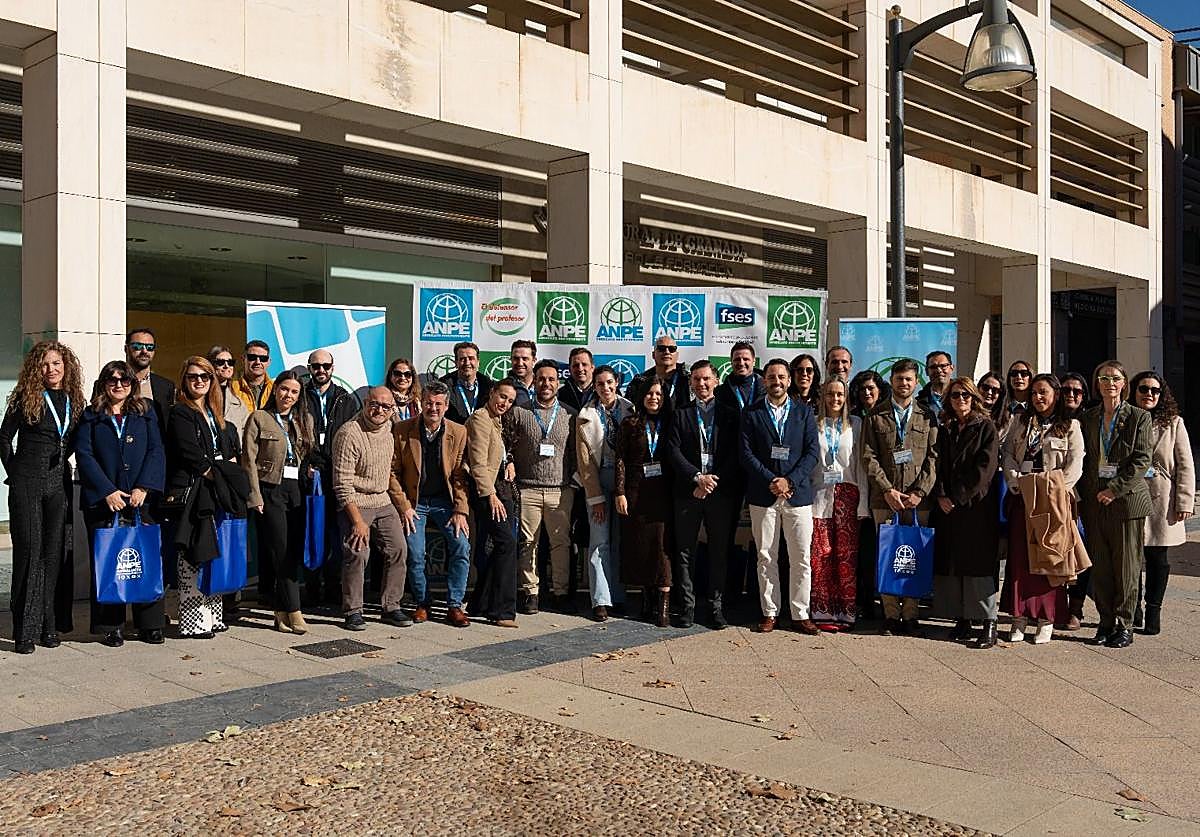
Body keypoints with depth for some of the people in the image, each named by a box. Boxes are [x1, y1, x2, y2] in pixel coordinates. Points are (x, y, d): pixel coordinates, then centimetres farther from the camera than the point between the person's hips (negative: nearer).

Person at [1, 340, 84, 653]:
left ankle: (48, 625, 12)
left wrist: (59, 459, 10)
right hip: (26, 484, -4)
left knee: (53, 553, 5)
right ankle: (26, 630, 0)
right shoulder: (25, 398, -2)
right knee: (28, 551, -4)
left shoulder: (74, 400, 9)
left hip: (59, 483, 4)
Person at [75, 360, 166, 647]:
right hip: (101, 501, -1)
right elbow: (84, 456, -1)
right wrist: (107, 491, -11)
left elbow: (155, 451, 4)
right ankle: (110, 626, 9)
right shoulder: (90, 416, 8)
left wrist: (143, 487, -9)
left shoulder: (145, 412, 12)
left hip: (139, 497, 1)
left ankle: (149, 624, 6)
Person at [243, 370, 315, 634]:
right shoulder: (259, 418, 0)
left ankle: (281, 611, 12)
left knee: (295, 552, 3)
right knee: (282, 552, -8)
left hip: (298, 490, 5)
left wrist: (310, 473, 4)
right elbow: (249, 459, -4)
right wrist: (255, 496, -10)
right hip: (271, 490, -5)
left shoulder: (305, 420, 15)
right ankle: (293, 612, -7)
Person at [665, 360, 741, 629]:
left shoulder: (729, 415, 10)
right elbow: (673, 452, 0)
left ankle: (716, 606, 10)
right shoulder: (680, 415, 10)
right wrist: (697, 478, -12)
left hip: (721, 493, 0)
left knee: (719, 552, 3)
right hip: (688, 493, 0)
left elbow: (734, 455, 2)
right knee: (685, 552, 2)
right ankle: (687, 606, 9)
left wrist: (712, 482, -9)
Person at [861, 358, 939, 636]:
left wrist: (920, 492, -7)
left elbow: (933, 457, 4)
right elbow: (869, 457, 2)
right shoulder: (875, 416, 8)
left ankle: (910, 615, 7)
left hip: (919, 499, 0)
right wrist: (887, 490, -8)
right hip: (884, 499, 0)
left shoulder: (927, 416, 10)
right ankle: (891, 615, 6)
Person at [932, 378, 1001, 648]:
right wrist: (941, 496, -5)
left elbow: (985, 468, -8)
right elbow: (938, 466, 12)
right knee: (951, 563, 3)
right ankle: (961, 620, 10)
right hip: (948, 507, 5)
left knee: (980, 562, -7)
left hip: (978, 505, -5)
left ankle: (989, 623, -4)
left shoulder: (986, 428, 1)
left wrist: (958, 497, -12)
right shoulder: (944, 431, 16)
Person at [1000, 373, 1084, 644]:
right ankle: (1020, 617, 3)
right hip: (1022, 498, 3)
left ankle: (1047, 621, 3)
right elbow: (1008, 454, 10)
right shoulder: (1021, 422, 16)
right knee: (1019, 556, -1)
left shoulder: (1070, 426, 4)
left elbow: (1074, 466, -4)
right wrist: (1015, 481, -6)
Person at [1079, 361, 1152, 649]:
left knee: (1126, 566, 0)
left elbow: (1142, 459, -6)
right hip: (1094, 500, 3)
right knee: (1100, 566, 4)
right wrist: (1085, 493, 3)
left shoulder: (1139, 417, 1)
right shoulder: (1088, 418, 12)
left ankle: (1124, 625, 7)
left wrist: (1115, 489, -12)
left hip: (1127, 498, -3)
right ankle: (1106, 622, 12)